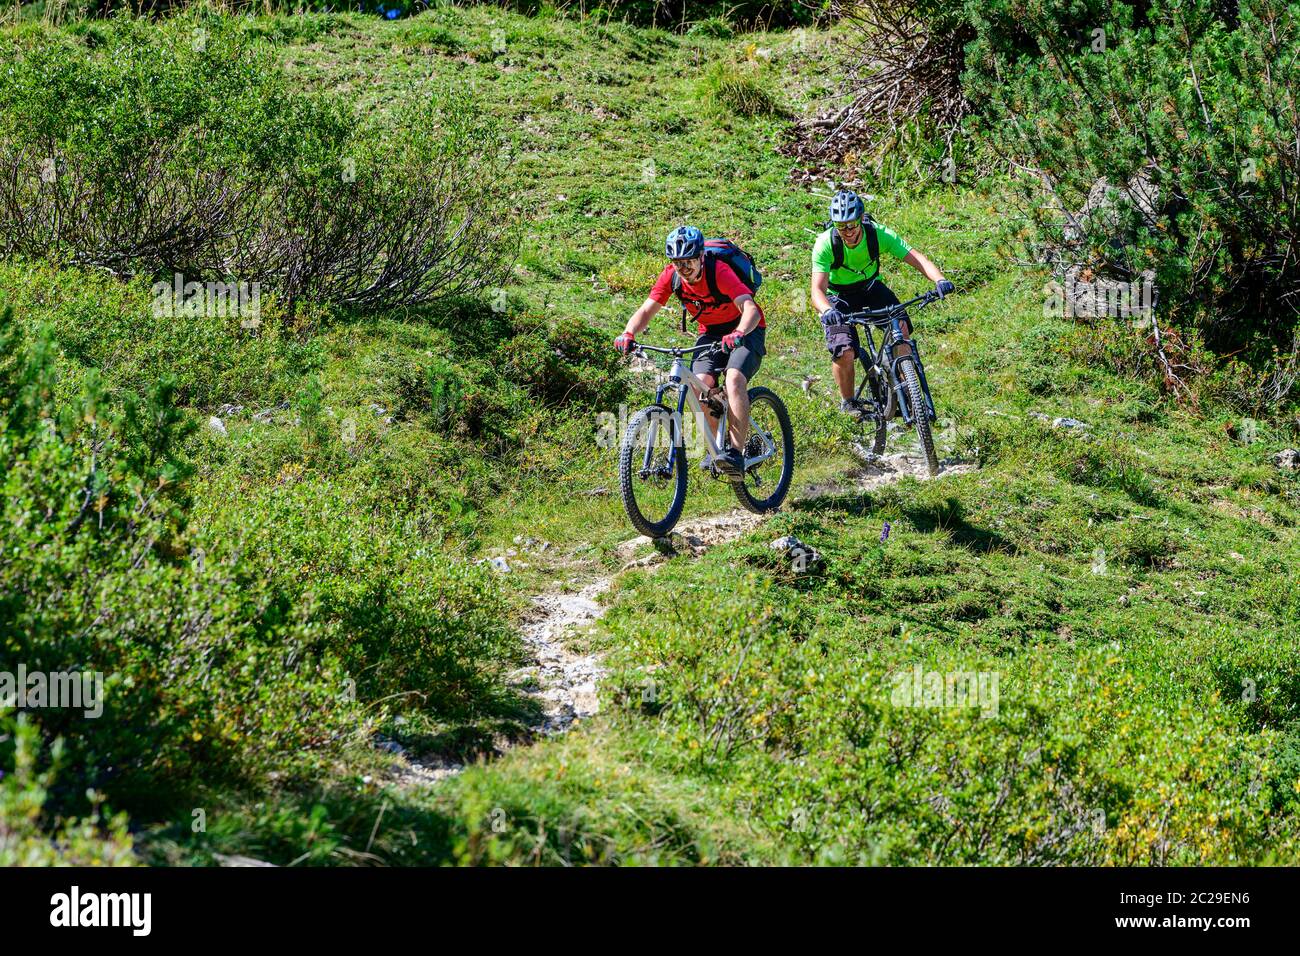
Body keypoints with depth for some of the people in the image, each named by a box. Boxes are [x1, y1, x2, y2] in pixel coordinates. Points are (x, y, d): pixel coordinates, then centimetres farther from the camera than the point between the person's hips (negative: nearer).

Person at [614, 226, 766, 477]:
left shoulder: (719, 272, -30)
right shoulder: (671, 276, -15)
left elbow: (751, 309, -41)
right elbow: (647, 310, -14)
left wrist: (739, 333, -61)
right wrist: (628, 334, -34)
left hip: (744, 331, -5)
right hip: (710, 332, 5)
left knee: (734, 379, -30)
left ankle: (735, 452, -33)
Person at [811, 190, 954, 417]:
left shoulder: (878, 234, -25)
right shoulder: (825, 244, -29)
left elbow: (916, 258, -30)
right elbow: (817, 289, -34)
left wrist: (939, 280, -50)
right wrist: (827, 311, -57)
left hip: (870, 287, 2)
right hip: (839, 296, -2)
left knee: (900, 327, -25)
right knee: (845, 354, -21)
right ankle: (848, 402, 8)